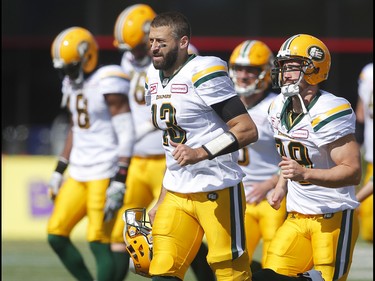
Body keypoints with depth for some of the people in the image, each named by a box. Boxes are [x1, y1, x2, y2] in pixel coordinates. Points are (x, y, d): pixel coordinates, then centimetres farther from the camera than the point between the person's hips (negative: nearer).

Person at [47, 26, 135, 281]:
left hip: (106, 173, -9)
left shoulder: (108, 84, -16)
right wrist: (59, 171, 22)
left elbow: (126, 135, -18)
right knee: (56, 235, 5)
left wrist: (119, 183, -22)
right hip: (79, 173, 9)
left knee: (98, 242, -9)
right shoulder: (73, 84, 11)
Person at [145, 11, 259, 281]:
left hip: (218, 191, -8)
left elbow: (248, 130, -18)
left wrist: (201, 152, -28)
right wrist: (163, 201, 20)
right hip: (177, 195, 8)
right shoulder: (154, 78, 11)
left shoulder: (204, 74, -15)